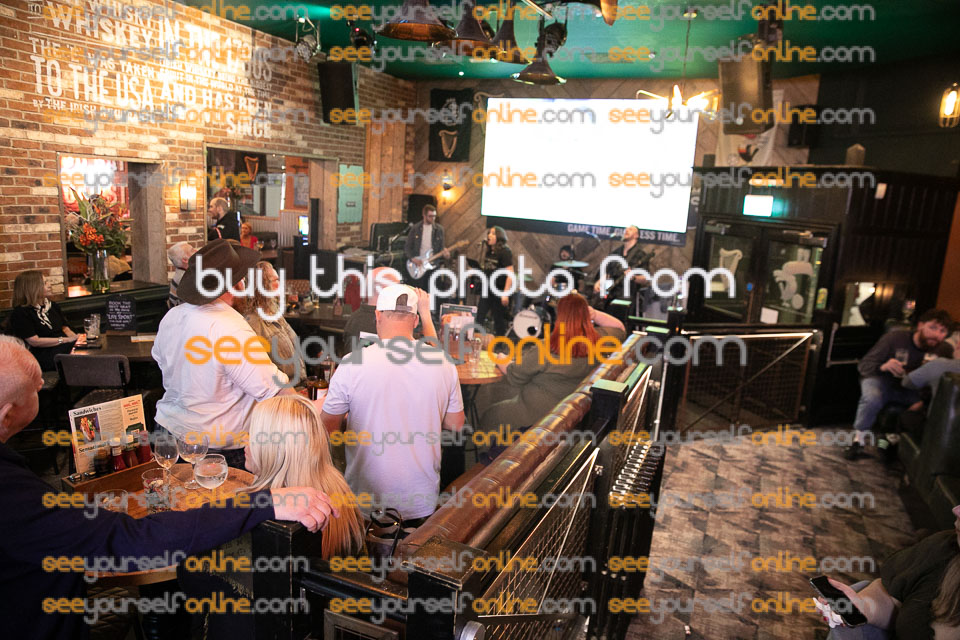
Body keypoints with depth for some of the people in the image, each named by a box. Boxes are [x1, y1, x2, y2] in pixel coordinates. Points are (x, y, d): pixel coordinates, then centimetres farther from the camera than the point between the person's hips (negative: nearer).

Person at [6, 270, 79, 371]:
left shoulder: (52, 305, 21)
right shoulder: (20, 313, -1)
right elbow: (34, 341, -8)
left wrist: (76, 338, -2)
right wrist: (65, 340, -13)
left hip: (67, 347, 7)